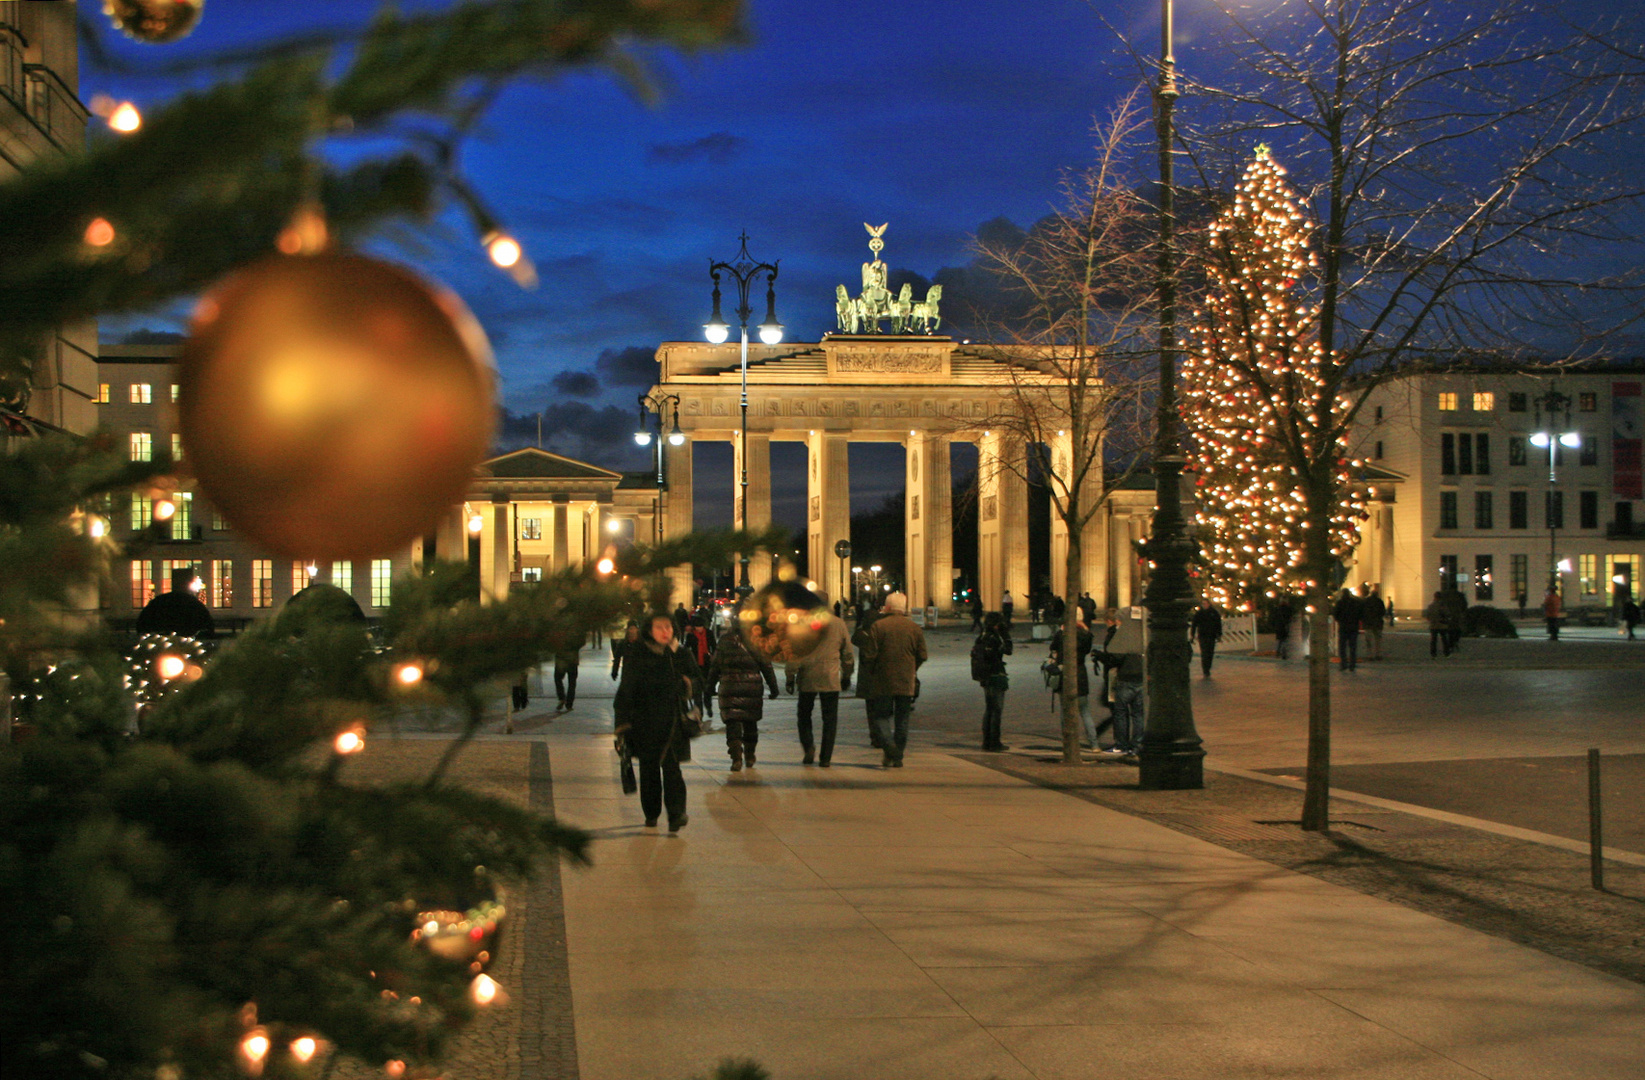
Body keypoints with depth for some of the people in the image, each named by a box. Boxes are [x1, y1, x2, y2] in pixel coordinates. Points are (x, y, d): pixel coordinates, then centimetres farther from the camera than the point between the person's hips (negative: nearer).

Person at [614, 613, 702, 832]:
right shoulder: (636, 656, -2)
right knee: (649, 768, 8)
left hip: (673, 721, 1)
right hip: (644, 721, -1)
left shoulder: (681, 655, 7)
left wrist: (689, 685, -4)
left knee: (671, 766, -11)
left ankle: (676, 813, -15)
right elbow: (626, 690, -2)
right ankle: (651, 814, 22)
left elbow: (698, 679, 20)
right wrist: (622, 721, -8)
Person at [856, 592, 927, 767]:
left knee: (881, 715, 7)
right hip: (906, 683, 3)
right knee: (902, 719, 10)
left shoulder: (877, 626, -8)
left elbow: (870, 655, -11)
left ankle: (889, 746, -16)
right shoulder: (915, 628, 3)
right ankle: (897, 757, 10)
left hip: (884, 682, -3)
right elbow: (922, 656, 5)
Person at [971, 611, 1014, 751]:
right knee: (997, 710, -3)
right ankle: (994, 743, -3)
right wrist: (1005, 634, -8)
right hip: (996, 677, -9)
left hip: (984, 678, 9)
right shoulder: (993, 639, -19)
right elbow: (1008, 650, -13)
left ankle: (986, 741, 17)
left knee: (988, 709, 15)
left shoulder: (980, 638, 8)